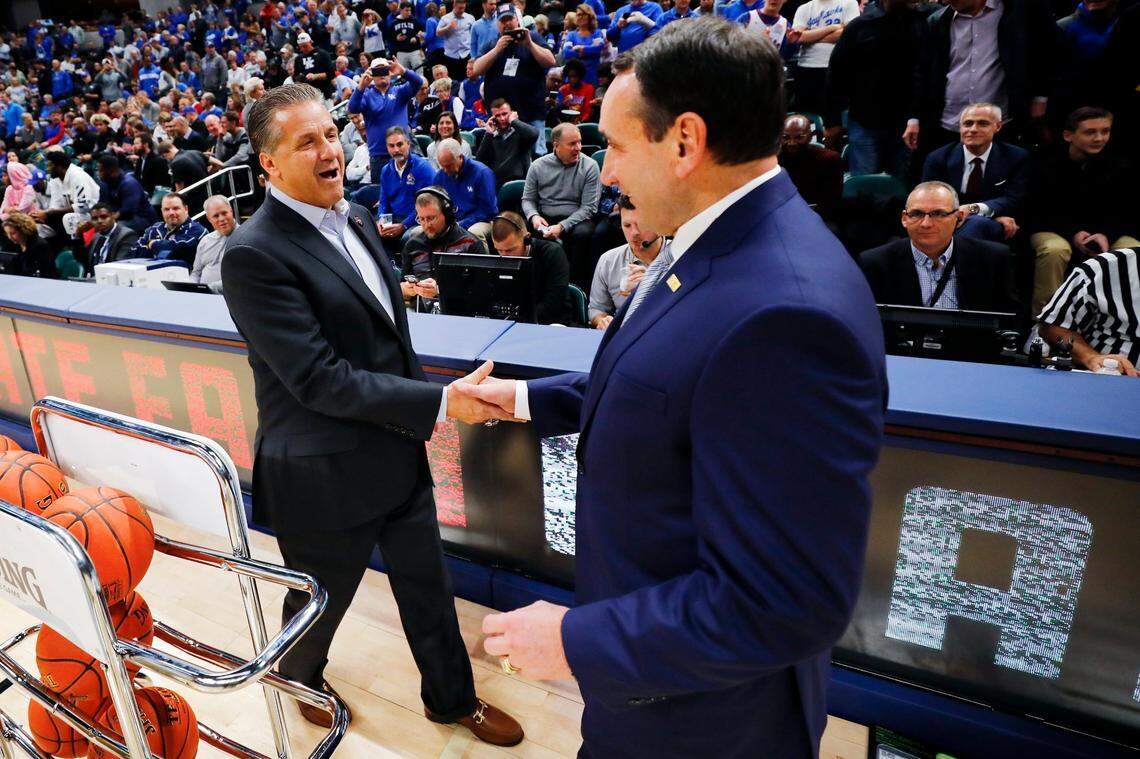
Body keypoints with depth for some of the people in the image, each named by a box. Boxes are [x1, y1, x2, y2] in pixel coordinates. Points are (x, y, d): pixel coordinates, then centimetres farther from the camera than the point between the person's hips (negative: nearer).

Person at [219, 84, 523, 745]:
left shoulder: (356, 217, 3)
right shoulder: (253, 254, -22)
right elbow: (320, 379, -26)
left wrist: (423, 403, 10)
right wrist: (440, 402, -27)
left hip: (398, 451, 7)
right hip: (326, 473, -6)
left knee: (428, 585, 21)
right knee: (321, 601, 21)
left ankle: (452, 697, 45)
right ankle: (300, 678, 55)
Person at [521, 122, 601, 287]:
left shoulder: (589, 166, -1)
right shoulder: (538, 166, 7)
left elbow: (588, 207, -6)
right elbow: (528, 199, 13)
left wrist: (562, 226, -19)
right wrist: (533, 216, -12)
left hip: (576, 219, -2)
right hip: (545, 219, 2)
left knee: (582, 233, -36)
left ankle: (577, 284, -21)